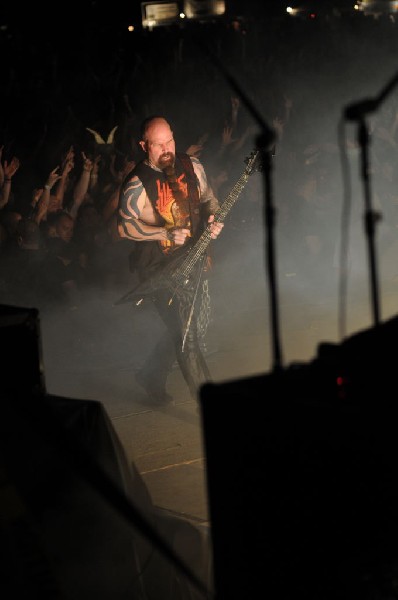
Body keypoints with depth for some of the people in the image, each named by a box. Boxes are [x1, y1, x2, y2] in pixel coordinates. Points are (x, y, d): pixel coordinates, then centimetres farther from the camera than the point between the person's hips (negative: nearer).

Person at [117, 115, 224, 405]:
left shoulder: (191, 165, 1)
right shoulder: (136, 184, -16)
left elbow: (208, 198, 14)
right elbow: (126, 226, -16)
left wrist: (214, 218, -8)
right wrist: (168, 234, -24)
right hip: (161, 267, -6)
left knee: (181, 329, 17)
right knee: (186, 335, -7)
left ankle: (151, 376, 39)